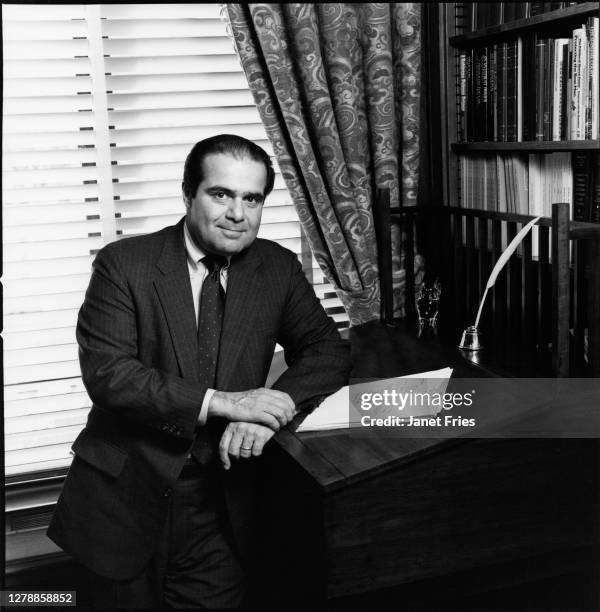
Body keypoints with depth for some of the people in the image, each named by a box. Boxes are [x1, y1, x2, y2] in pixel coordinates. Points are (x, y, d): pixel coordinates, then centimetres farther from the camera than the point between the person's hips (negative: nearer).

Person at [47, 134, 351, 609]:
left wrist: (270, 410, -19)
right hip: (128, 498, -2)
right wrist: (219, 401, -25)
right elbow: (106, 373, -16)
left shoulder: (278, 268, 3)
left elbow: (329, 352, 0)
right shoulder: (124, 264, -8)